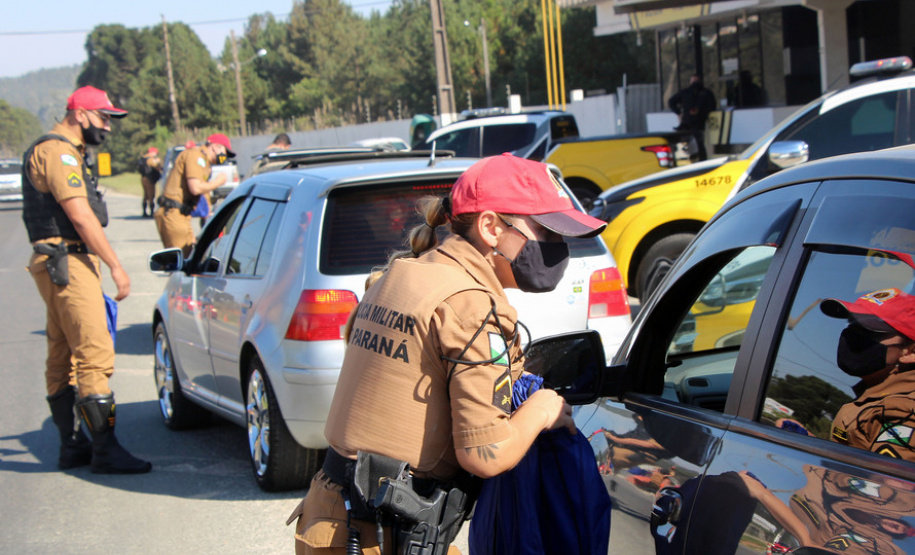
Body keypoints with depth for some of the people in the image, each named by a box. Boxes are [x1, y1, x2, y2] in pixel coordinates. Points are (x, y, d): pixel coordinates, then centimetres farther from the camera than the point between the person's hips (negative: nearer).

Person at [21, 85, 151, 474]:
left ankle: (72, 446, 18)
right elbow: (80, 216, -19)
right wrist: (115, 266, -18)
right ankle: (105, 450, -12)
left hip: (63, 264, 11)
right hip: (66, 262, -11)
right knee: (95, 355, -13)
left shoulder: (66, 152, 21)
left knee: (63, 359, 12)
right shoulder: (57, 152, -12)